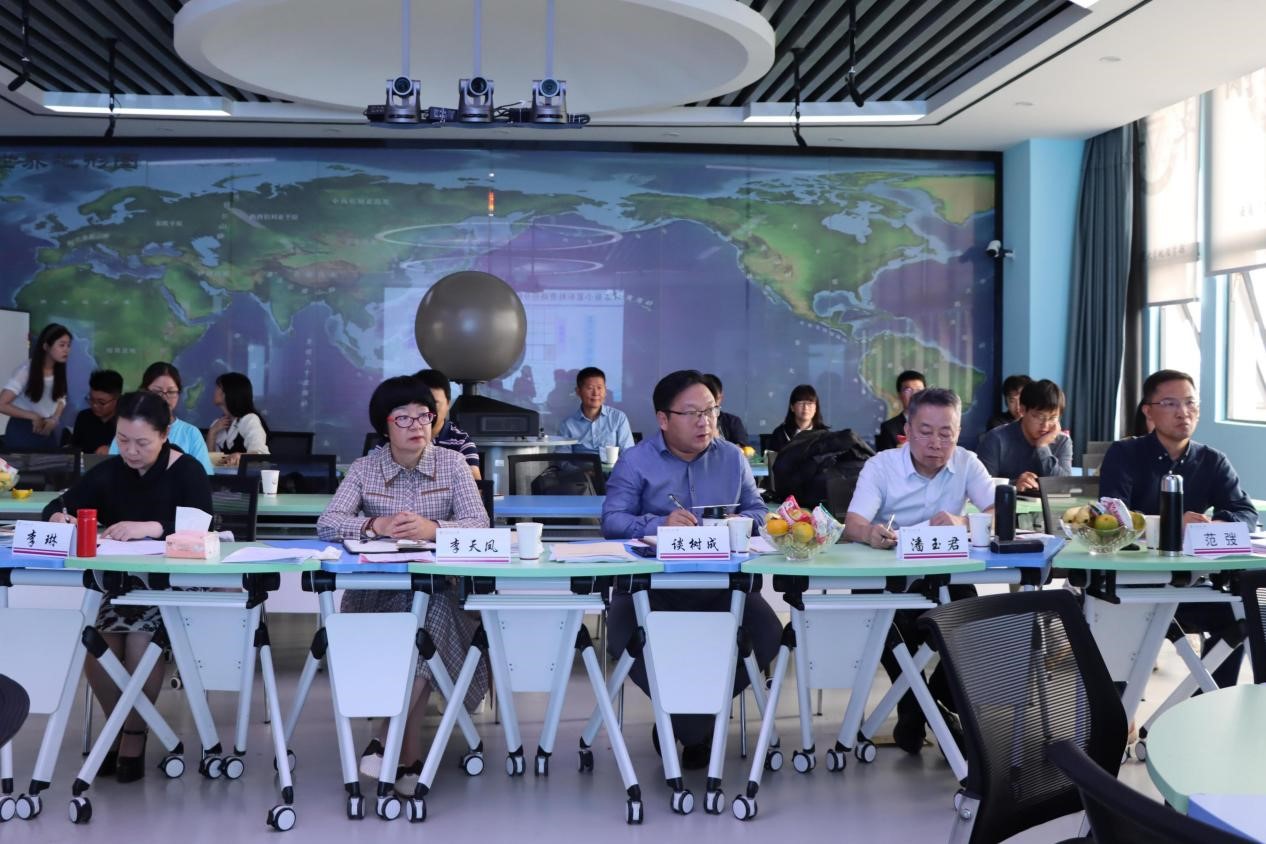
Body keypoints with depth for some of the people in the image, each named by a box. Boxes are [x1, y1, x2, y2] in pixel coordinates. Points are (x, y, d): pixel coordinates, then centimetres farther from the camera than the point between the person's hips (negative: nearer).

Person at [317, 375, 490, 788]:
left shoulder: (452, 463, 4)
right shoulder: (365, 468, 6)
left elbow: (479, 523, -7)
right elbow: (327, 523, -6)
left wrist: (432, 528, -27)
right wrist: (376, 526, -25)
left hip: (440, 588, 0)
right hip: (377, 589, 0)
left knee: (430, 612, -34)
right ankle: (410, 753, -18)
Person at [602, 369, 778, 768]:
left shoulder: (733, 457, 15)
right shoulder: (636, 461, 3)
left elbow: (758, 511, 14)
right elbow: (612, 520, -8)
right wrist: (660, 524, -27)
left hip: (720, 585, 3)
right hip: (650, 584, -2)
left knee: (767, 636, -23)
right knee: (625, 639, -31)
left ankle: (687, 723, -3)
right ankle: (698, 728, -7)